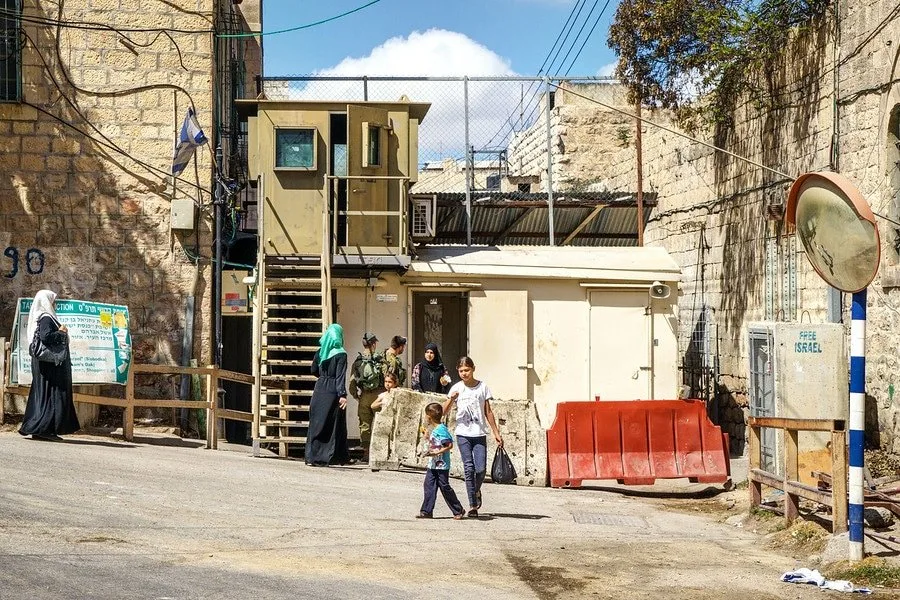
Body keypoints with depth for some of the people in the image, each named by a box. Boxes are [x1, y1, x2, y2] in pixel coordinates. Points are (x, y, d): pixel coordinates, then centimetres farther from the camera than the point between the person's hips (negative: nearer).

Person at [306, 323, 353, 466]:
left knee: (317, 423, 7)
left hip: (319, 389, 5)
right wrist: (342, 394, -18)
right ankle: (341, 457, 8)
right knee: (335, 424, 3)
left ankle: (312, 457, 3)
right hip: (333, 391, -5)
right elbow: (341, 375, -15)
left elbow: (314, 371, 14)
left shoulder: (320, 352, 6)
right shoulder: (340, 354, -9)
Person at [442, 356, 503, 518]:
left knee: (481, 469, -9)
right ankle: (473, 505, -2)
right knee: (469, 468, -7)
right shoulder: (456, 388, 4)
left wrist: (496, 433, 8)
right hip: (463, 434, 0)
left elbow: (488, 412, 9)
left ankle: (476, 491, 23)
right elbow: (444, 412, 1)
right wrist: (451, 399, -18)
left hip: (479, 434, 0)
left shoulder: (483, 387, 4)